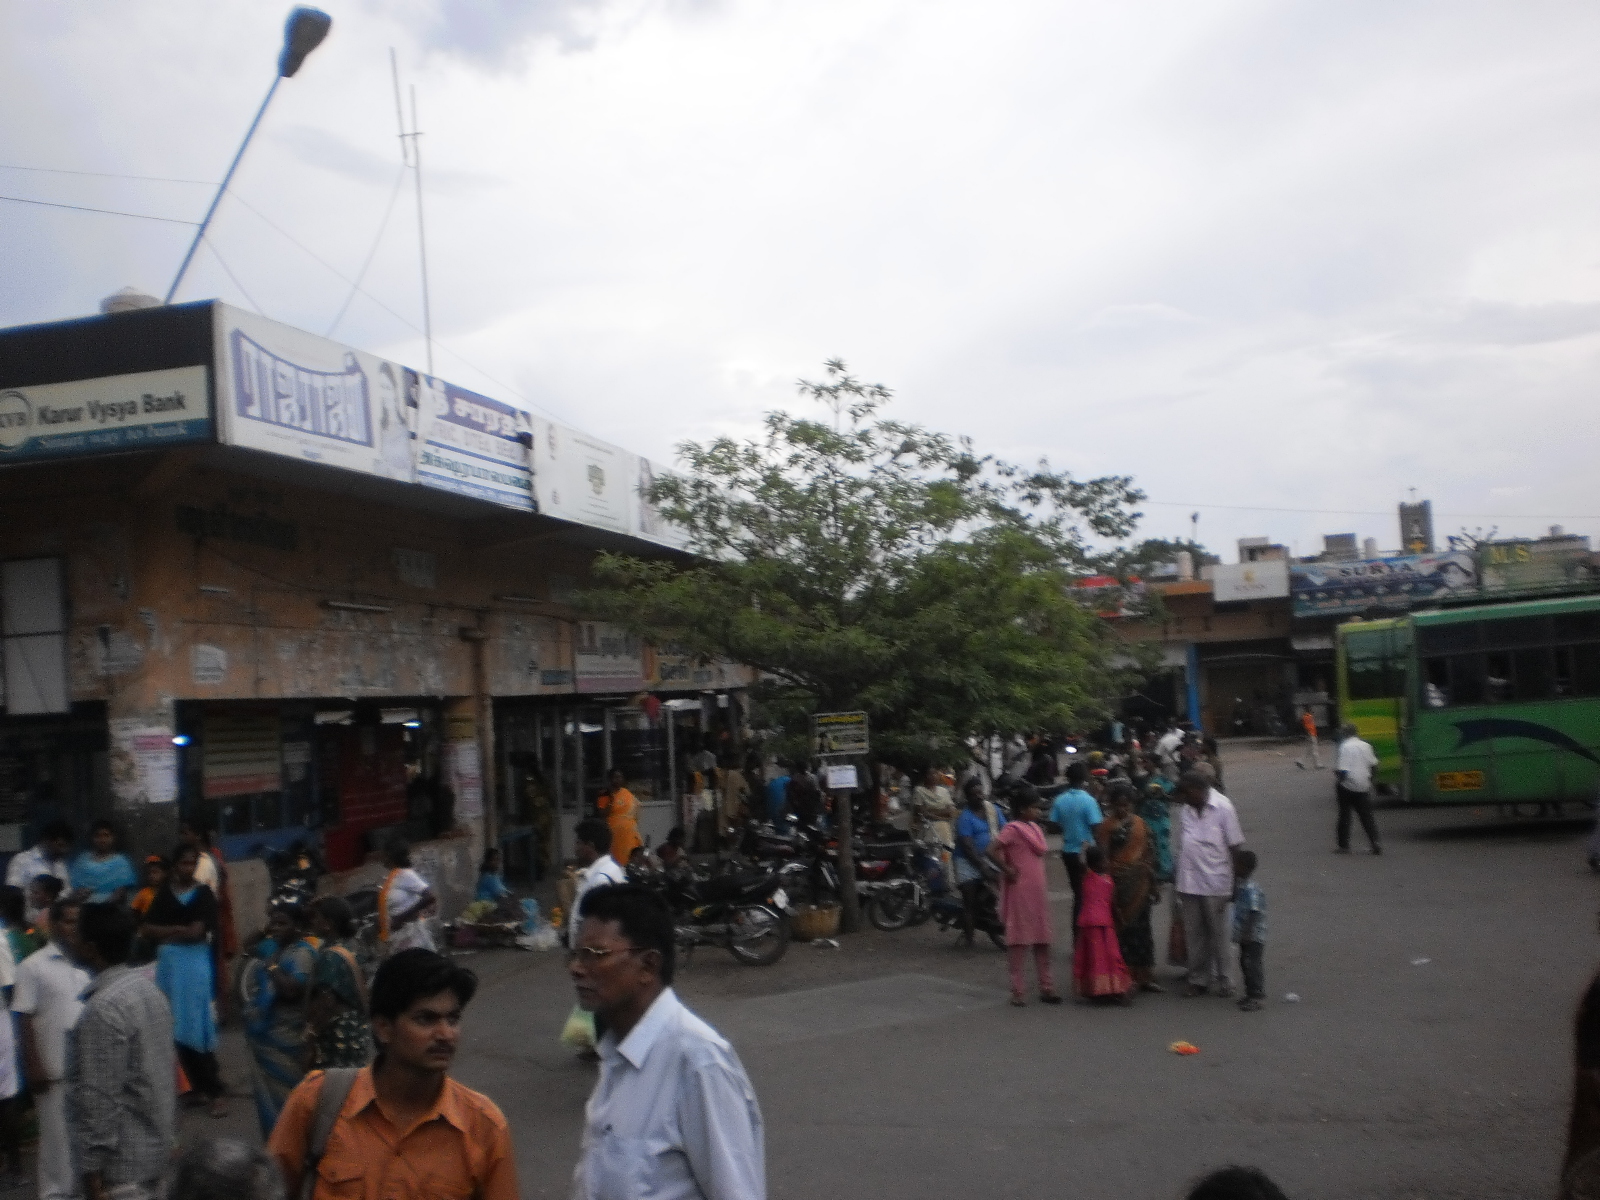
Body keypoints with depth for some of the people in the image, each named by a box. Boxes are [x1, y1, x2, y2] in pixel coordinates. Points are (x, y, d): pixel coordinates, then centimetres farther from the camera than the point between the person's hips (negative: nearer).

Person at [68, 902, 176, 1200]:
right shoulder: (147, 988, 6)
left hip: (121, 1162, -9)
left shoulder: (103, 1010, -22)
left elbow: (99, 1099, -22)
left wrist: (92, 1171, -18)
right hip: (153, 1145, 9)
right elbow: (167, 1068, 13)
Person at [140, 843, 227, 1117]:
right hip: (168, 964, 5)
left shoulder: (204, 894, -3)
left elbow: (197, 932, -12)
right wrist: (179, 929, -10)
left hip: (195, 964, -5)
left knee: (196, 1028, -7)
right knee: (177, 1030, 6)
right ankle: (200, 1086, 17)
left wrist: (166, 933, -4)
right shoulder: (164, 894, 9)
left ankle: (216, 1091, -3)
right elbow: (146, 930, 2)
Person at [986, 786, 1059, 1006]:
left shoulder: (1034, 828, 12)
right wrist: (1008, 870, -16)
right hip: (1020, 891, -8)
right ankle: (1017, 991, 5)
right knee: (1018, 940, -1)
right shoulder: (1013, 829, -13)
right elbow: (991, 851, -23)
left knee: (1042, 940, 12)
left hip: (1038, 890, 8)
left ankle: (1046, 987, 20)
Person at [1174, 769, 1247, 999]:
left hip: (1215, 883, -5)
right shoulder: (1188, 808, 5)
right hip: (1189, 882, 5)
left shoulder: (1223, 807, -11)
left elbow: (1235, 846, -9)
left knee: (1218, 934, 7)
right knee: (1194, 934, 11)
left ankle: (1223, 978, 20)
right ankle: (1197, 979, 21)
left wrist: (1233, 884, -10)